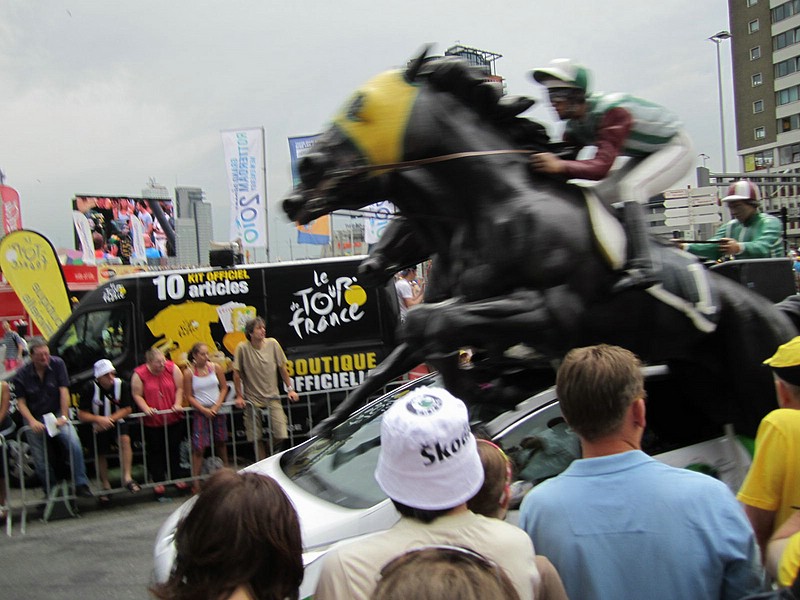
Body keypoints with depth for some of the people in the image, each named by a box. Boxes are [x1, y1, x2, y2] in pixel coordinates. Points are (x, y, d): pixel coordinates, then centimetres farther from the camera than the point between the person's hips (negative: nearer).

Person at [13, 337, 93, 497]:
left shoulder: (57, 364, -7)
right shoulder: (22, 374, -6)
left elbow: (64, 392, -9)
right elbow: (21, 402, -4)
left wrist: (64, 417, -15)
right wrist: (32, 421, -18)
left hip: (57, 414, -1)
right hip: (35, 419, 1)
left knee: (74, 444, -24)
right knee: (41, 461, 2)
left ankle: (81, 485, -17)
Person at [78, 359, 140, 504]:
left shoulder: (122, 385, -15)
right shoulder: (90, 388, -18)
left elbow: (127, 409, -9)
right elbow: (81, 414, -16)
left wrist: (110, 419, -22)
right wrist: (98, 419, -33)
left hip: (117, 421, 0)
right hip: (98, 426, 0)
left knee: (125, 440, -26)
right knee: (101, 454, 6)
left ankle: (127, 478, -26)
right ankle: (106, 486, 25)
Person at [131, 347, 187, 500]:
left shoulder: (172, 369, -6)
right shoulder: (139, 374, -11)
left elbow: (179, 388, 0)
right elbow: (137, 395, -8)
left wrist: (177, 404, -11)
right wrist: (146, 408, -21)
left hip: (173, 418, 2)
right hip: (152, 421, -2)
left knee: (174, 448, 12)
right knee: (155, 451, 7)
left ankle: (176, 477, 24)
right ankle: (158, 481, 16)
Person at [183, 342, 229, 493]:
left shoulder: (215, 367, -1)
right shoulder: (189, 373, -8)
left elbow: (224, 388, 4)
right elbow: (189, 396, -5)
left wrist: (217, 405, -8)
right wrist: (204, 410, -13)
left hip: (217, 409, 3)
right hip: (200, 411, -3)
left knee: (221, 441, 13)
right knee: (199, 446, -9)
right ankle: (195, 481, -4)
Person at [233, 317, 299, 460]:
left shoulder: (272, 344, -4)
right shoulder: (242, 348, -9)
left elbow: (282, 368, 7)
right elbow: (237, 373, -1)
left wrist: (290, 389, 7)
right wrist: (239, 396, 0)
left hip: (272, 397, 1)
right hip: (252, 399, -1)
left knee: (281, 435, -5)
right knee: (257, 438, 3)